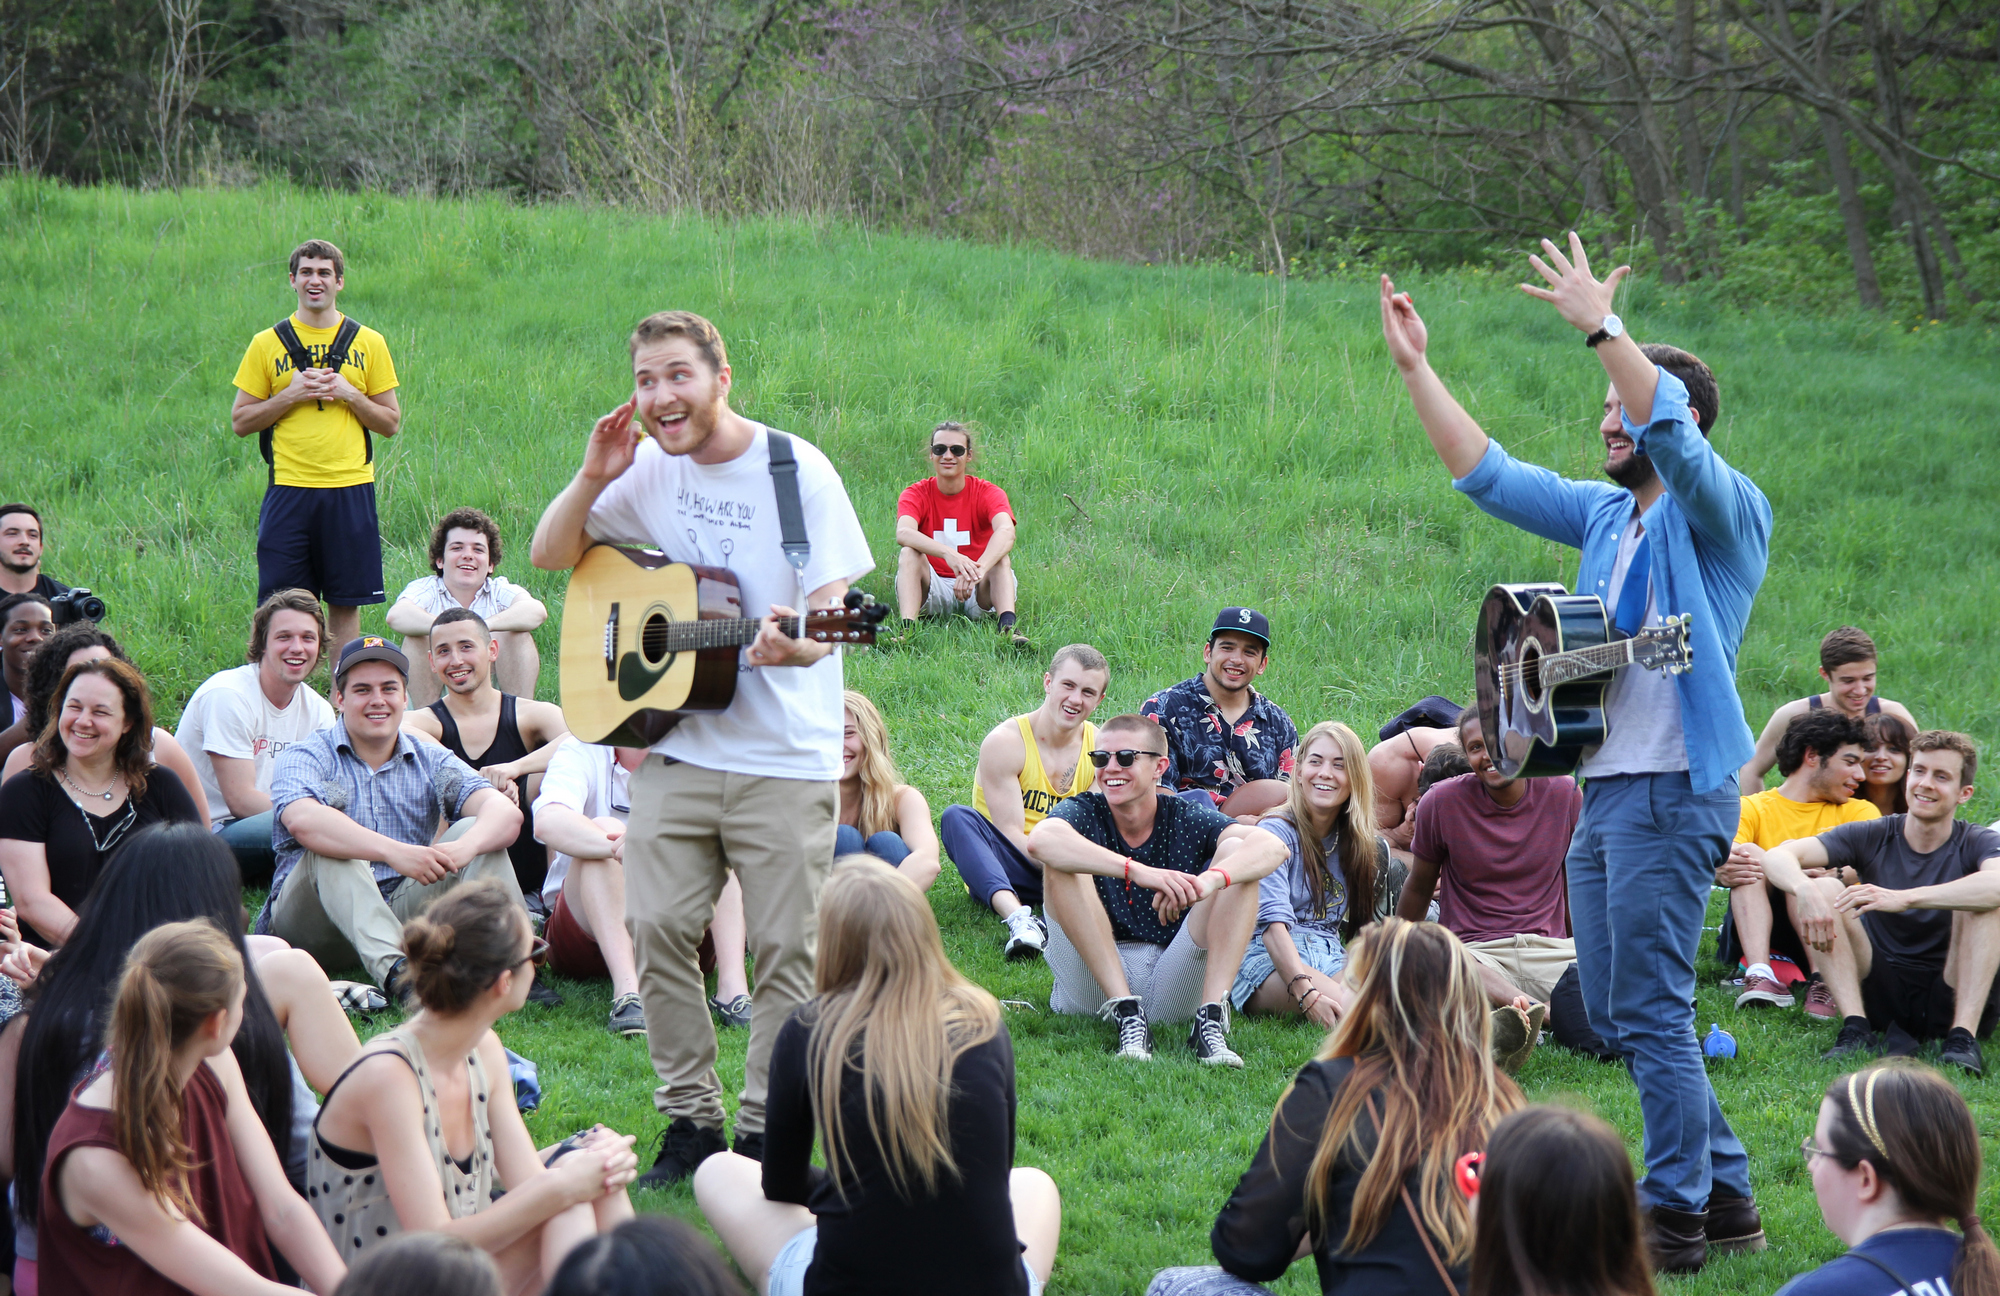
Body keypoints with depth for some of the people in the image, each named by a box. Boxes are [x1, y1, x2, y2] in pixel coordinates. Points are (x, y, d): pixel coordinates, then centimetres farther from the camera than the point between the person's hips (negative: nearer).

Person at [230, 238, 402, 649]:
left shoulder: (369, 343, 8)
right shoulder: (267, 344, 6)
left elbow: (391, 423, 9)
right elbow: (240, 421, 5)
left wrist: (349, 394, -7)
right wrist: (292, 394, -9)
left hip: (349, 490, 1)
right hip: (289, 489, -1)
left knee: (345, 603, 3)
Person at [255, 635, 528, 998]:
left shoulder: (431, 762, 11)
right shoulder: (305, 757, 0)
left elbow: (507, 813, -8)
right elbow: (303, 821, -25)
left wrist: (464, 847, -32)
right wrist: (395, 852, -39)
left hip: (401, 917, 3)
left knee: (476, 830, -13)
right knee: (330, 848, -31)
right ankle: (391, 969, -53)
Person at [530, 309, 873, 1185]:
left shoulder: (797, 472, -8)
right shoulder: (648, 471, 5)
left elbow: (833, 606, -11)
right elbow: (550, 556, 12)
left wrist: (799, 644, -34)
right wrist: (593, 478, -4)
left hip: (785, 758, -4)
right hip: (676, 745, 4)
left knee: (785, 947, -1)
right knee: (657, 927, -2)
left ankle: (764, 1129, 10)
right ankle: (690, 1120, 11)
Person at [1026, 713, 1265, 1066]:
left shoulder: (1187, 820, 2)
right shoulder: (1084, 812, -1)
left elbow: (1272, 847, -18)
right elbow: (1039, 841, -28)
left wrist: (1210, 880, -40)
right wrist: (1138, 872, -41)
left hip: (1174, 985, 1)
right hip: (1093, 988, -1)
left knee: (1237, 855, -12)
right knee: (1062, 863, -20)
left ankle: (1211, 1016, -26)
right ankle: (1126, 1013, -26)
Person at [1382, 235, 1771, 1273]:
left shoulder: (1725, 515, -6)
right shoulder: (1605, 514, 17)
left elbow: (1672, 432, -26)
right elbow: (1490, 476, 20)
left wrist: (1603, 327, -28)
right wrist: (1416, 371, 16)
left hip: (1672, 790, -9)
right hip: (1602, 790, 9)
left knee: (1649, 1011, -8)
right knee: (1614, 1010, 11)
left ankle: (1677, 1217, 0)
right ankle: (1725, 1191, 20)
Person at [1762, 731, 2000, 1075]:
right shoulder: (1871, 837, 2)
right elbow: (1778, 856, -13)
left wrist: (1904, 898, -42)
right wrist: (1807, 891, -37)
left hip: (1952, 1000, -2)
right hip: (1880, 993, 2)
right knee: (1824, 889, -15)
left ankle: (1963, 1037, -30)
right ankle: (1856, 1028, -28)